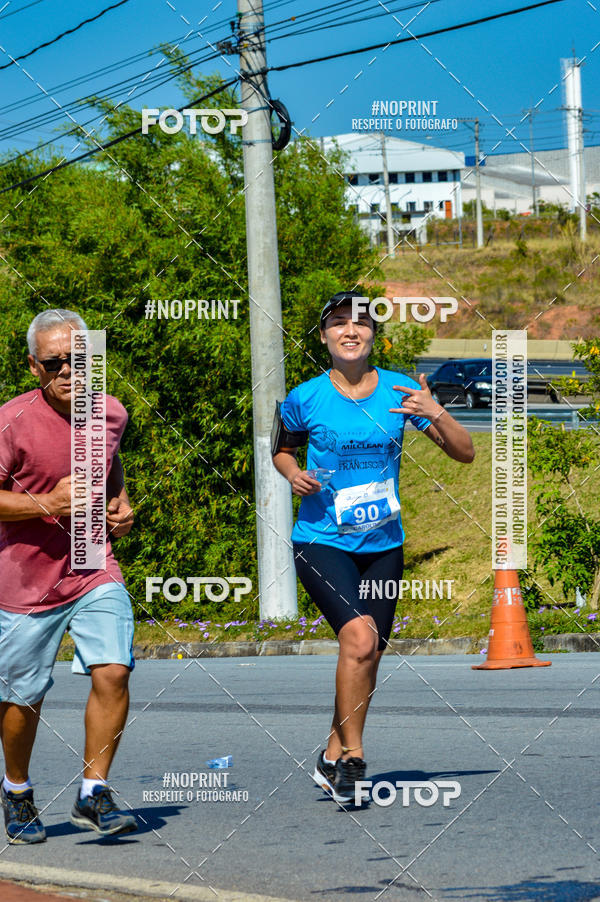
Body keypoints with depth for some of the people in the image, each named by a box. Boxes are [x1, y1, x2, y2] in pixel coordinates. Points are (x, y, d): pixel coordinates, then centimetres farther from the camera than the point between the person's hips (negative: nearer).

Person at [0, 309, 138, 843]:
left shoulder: (111, 413, 1)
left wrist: (121, 502, 5)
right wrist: (46, 504, -23)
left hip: (95, 571, 3)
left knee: (113, 673, -16)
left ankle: (93, 795, -4)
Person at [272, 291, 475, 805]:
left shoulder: (400, 391, 0)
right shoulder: (305, 399, -3)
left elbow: (465, 453, 0)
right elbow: (281, 448, 17)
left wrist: (435, 414, -19)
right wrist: (293, 474, -6)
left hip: (383, 545, 4)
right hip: (321, 540, -3)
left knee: (369, 656, 8)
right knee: (359, 638, -24)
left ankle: (333, 758, 27)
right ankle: (352, 756, -13)